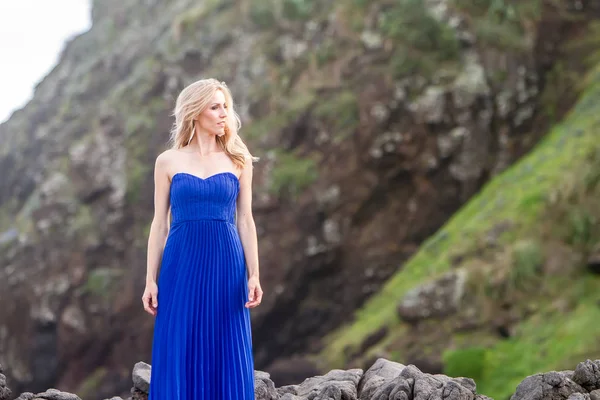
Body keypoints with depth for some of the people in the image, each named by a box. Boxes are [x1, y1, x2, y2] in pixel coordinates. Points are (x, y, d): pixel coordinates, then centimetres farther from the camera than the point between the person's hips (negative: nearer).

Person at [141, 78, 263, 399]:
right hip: (182, 265, -1)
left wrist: (254, 274, -3)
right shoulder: (168, 161, 5)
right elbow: (160, 222, 5)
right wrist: (150, 279, -1)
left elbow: (245, 220, 6)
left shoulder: (238, 160, 7)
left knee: (226, 356, 2)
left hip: (226, 265, 1)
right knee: (179, 355, -1)